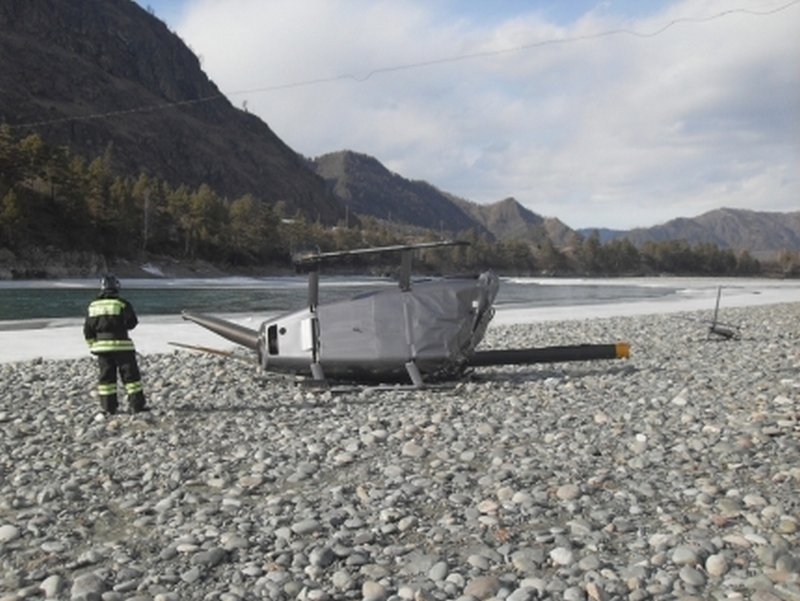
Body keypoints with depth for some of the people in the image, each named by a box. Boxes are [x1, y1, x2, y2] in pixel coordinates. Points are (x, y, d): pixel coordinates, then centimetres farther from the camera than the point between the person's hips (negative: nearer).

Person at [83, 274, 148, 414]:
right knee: (130, 375, 2)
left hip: (101, 346, 4)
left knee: (106, 376, 10)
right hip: (121, 345, -4)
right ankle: (137, 405, 0)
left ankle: (108, 407, 10)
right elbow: (132, 322, -6)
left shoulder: (93, 306, 6)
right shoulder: (122, 303, -9)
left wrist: (93, 345, 17)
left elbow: (88, 330, 8)